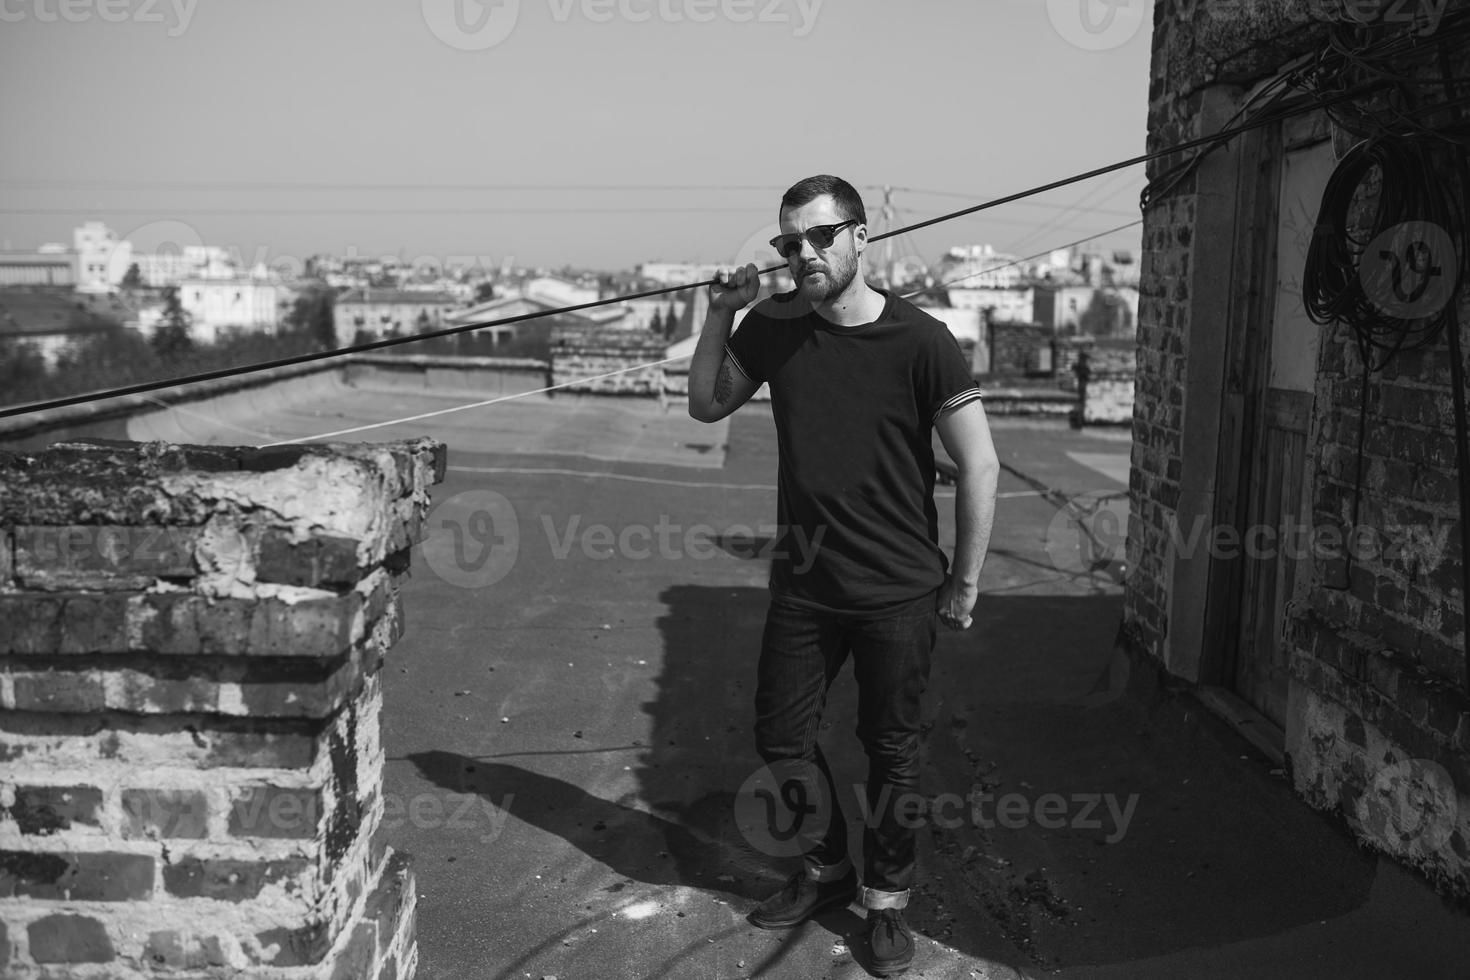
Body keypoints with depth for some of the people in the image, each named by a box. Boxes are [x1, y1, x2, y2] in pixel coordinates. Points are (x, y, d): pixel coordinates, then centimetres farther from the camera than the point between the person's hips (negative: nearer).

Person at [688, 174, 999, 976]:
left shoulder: (919, 340, -14)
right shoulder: (774, 327, -2)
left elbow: (979, 465, -8)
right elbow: (706, 406, 11)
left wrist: (964, 583, -4)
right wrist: (719, 315, -4)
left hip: (899, 594, -4)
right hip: (802, 586, 4)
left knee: (892, 753, 10)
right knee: (780, 736, 14)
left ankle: (887, 897, 32)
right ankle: (827, 869, 38)